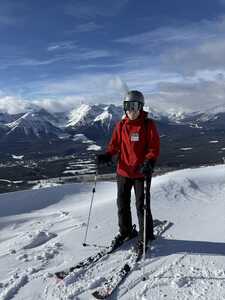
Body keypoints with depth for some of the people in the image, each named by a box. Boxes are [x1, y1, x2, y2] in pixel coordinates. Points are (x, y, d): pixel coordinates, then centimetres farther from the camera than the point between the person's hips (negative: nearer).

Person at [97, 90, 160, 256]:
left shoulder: (148, 125, -7)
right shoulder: (121, 125, 4)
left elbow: (154, 148, -9)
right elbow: (114, 145, 6)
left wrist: (149, 162, -25)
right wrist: (106, 155, -14)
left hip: (141, 172, -4)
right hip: (123, 172, 5)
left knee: (142, 205, 3)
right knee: (122, 203, 14)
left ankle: (146, 236, 23)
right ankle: (126, 231, 36)